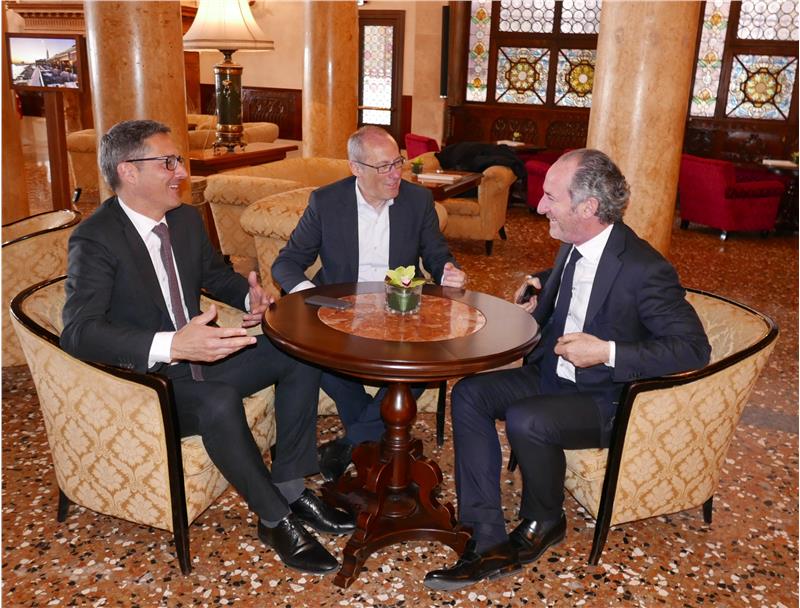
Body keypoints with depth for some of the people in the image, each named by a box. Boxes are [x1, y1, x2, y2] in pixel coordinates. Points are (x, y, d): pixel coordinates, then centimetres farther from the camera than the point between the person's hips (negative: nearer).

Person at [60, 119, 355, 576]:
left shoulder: (186, 219, 3)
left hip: (197, 353, 8)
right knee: (220, 401, -36)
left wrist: (249, 295, -4)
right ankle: (276, 519, -14)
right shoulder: (95, 240, -18)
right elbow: (79, 331, -30)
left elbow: (216, 274, 21)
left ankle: (291, 487, -1)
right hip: (144, 377, -7)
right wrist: (170, 346, -44)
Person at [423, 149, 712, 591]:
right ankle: (488, 541, -10)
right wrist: (539, 293, 3)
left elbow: (694, 349, -21)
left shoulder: (645, 269, -23)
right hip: (552, 374, 8)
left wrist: (607, 352, -27)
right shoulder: (573, 247, 2)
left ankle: (542, 524, 1)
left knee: (525, 420, -32)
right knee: (469, 394, -9)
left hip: (606, 400, -8)